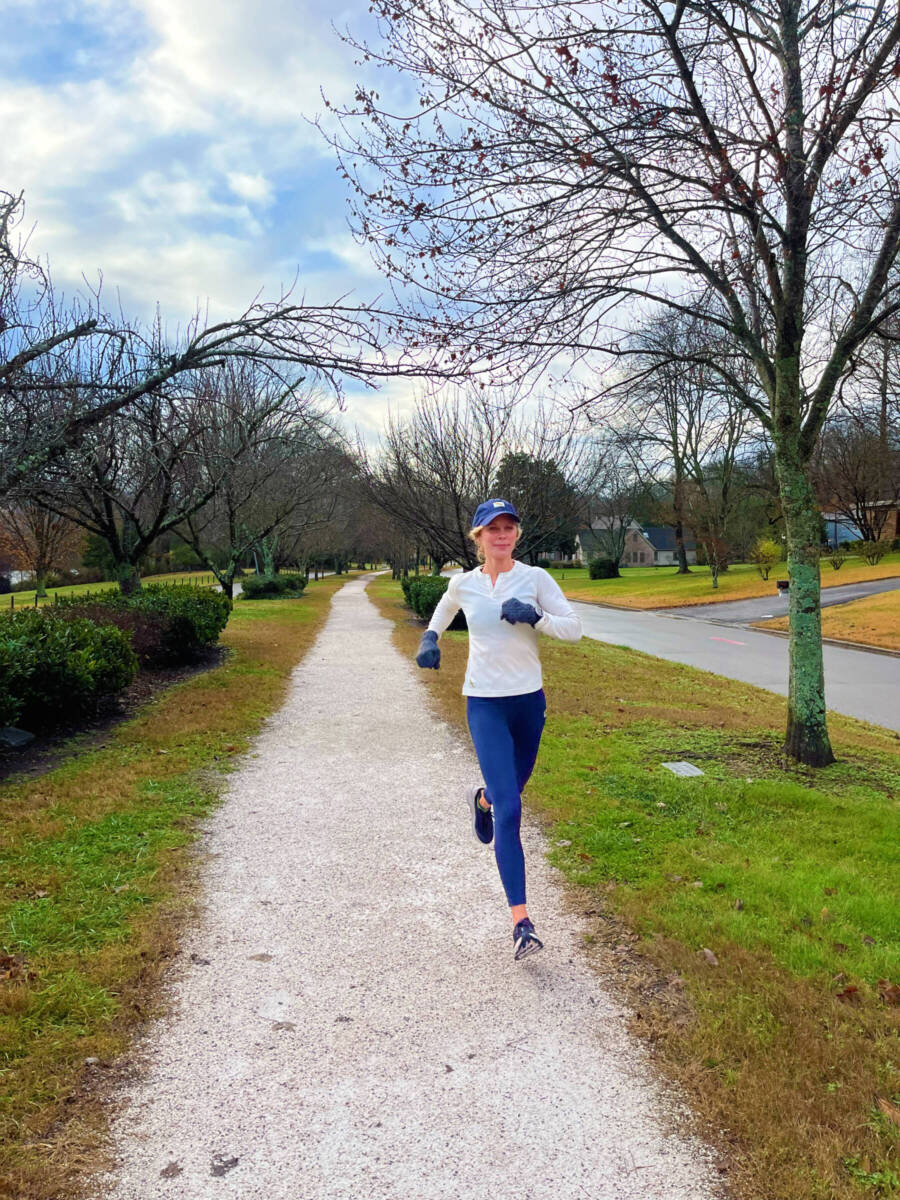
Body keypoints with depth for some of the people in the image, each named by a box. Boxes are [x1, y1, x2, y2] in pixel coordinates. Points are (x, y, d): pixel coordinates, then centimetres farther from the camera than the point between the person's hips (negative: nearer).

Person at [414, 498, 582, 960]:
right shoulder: (463, 584, 0)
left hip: (529, 700, 2)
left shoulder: (534, 577, -3)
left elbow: (574, 628, -7)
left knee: (510, 789, 21)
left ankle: (481, 799, 60)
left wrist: (535, 618, -22)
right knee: (509, 812, -12)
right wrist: (430, 637, 6)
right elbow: (445, 608, 23)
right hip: (485, 703, -2)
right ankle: (521, 923, -8)